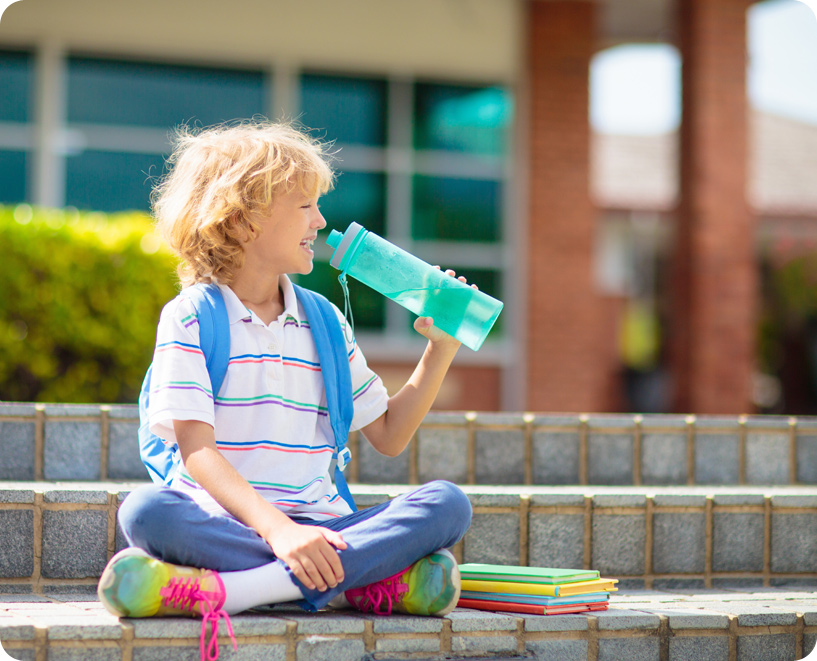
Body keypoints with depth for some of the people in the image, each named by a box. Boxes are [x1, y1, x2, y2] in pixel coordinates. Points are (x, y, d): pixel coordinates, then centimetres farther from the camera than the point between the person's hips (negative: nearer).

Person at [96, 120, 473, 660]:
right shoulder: (190, 317, 2)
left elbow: (388, 437, 23)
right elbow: (196, 450, -11)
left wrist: (441, 350, 12)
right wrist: (276, 528, -26)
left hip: (317, 528, 4)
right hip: (226, 523, -4)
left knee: (448, 504, -21)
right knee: (146, 509, -36)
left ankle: (229, 588, -36)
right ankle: (371, 581, -39)